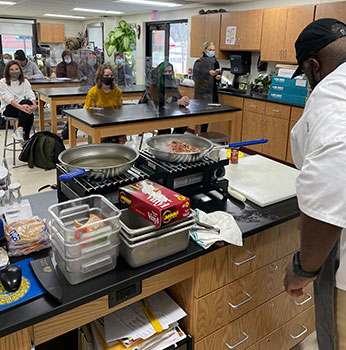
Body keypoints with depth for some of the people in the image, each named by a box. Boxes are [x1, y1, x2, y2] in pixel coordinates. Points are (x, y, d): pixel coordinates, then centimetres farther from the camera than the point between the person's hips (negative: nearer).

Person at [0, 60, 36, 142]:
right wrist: (21, 107, -35)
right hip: (8, 108, -4)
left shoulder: (25, 82, 13)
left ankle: (19, 130, -37)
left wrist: (34, 105, -27)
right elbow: (8, 98, -16)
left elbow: (30, 95, -2)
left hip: (22, 105, 4)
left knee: (27, 102, -33)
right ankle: (25, 138, -39)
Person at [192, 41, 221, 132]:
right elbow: (196, 77, -16)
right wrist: (209, 73, -26)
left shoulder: (215, 62, 13)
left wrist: (218, 78, -3)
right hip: (201, 93, -5)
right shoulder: (199, 62, -4)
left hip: (212, 92, 5)